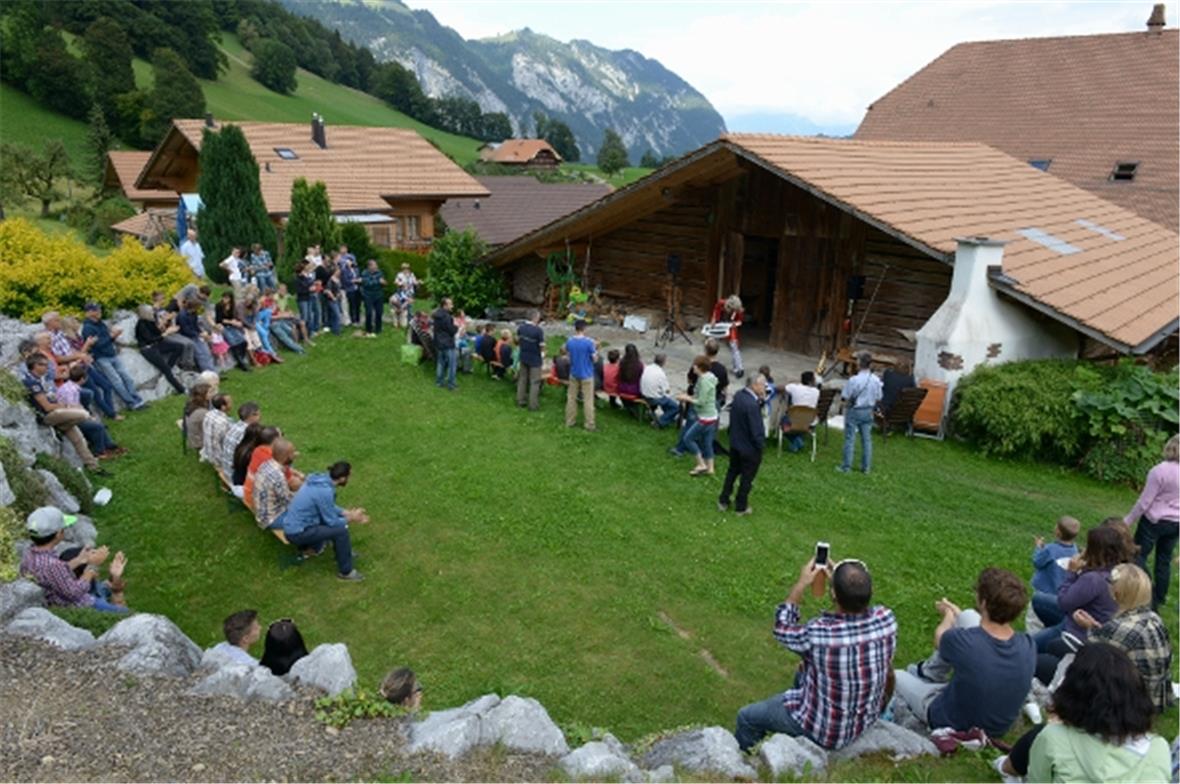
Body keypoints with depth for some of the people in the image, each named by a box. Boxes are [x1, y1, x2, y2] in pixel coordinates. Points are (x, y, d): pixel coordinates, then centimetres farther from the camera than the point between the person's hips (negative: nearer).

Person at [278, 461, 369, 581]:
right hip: (297, 533, -10)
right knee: (341, 530, -15)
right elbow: (332, 522, -17)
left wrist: (348, 513, 8)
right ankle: (345, 571, 1)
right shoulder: (325, 491, -27)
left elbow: (329, 507, 16)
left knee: (337, 517, 15)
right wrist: (351, 519, -2)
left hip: (293, 524, 10)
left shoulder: (321, 478, 0)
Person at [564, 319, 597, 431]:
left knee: (571, 397, 15)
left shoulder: (569, 342, -4)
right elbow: (595, 359, -12)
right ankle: (589, 424, 5)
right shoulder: (589, 342, -19)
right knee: (588, 400, 2)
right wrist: (596, 349, 5)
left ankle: (570, 421, 22)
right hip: (586, 375, -4)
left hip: (574, 374, 4)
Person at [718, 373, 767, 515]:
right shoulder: (752, 405, -33)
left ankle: (723, 501, 37)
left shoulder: (738, 396, -6)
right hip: (750, 449, -7)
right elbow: (756, 430, -27)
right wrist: (761, 445, -10)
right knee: (747, 478, 13)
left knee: (732, 472, 25)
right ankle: (741, 508, 29)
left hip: (734, 443, 8)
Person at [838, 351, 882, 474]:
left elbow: (847, 398, -14)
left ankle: (846, 467, 9)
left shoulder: (853, 380, -21)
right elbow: (878, 399, 2)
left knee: (850, 439, 4)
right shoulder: (876, 380, -7)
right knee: (867, 439, 13)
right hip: (868, 412, 4)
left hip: (854, 411, -4)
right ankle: (866, 467, 20)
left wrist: (846, 408, 5)